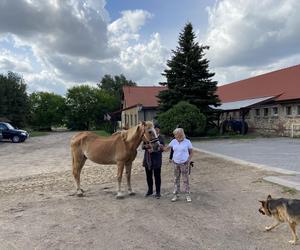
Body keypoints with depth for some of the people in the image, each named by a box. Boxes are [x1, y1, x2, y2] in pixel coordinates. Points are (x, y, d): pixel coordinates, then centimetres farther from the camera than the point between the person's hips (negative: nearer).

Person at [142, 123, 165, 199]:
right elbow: (143, 146, 5)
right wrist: (146, 146, -19)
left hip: (156, 160, -4)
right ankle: (150, 190, 31)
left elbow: (161, 149, -13)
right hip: (147, 159, 4)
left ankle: (158, 192, 18)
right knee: (148, 176, 14)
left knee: (157, 176, 5)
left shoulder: (161, 138, -5)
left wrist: (153, 150, -29)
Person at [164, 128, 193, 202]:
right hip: (175, 163, 3)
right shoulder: (173, 141, 1)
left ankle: (188, 195, 14)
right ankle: (175, 195, 19)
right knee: (176, 179, 9)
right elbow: (167, 148, 6)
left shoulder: (187, 142, -8)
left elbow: (191, 152, -1)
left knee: (185, 179, 2)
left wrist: (188, 160, -10)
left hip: (184, 163, -3)